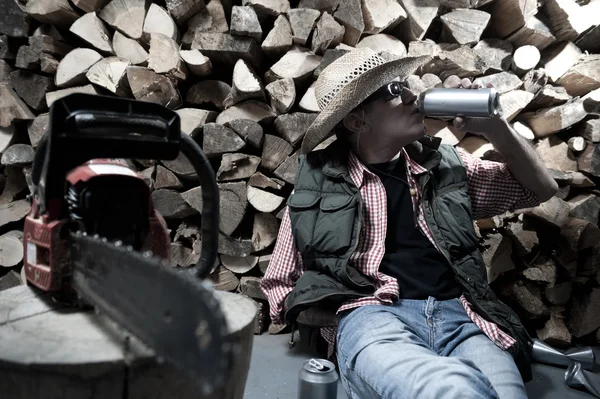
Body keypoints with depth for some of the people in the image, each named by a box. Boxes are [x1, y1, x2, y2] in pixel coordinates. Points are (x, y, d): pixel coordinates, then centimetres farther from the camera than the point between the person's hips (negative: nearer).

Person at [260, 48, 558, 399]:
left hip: (460, 315, 4)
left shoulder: (445, 164, 19)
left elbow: (542, 188, 27)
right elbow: (279, 285, 16)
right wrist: (334, 313, -4)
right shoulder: (318, 183, 10)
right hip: (374, 319, -3)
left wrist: (495, 127, 10)